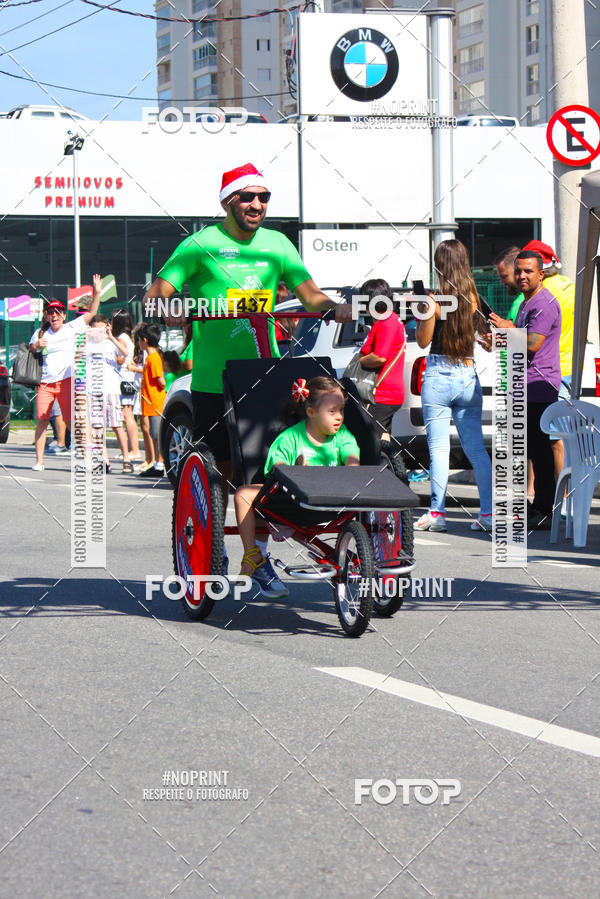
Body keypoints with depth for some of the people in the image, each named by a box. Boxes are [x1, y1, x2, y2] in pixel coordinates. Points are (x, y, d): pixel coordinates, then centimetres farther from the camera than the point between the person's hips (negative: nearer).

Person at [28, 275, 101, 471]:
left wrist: (97, 293, -2)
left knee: (71, 421, -7)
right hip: (45, 383, 2)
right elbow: (28, 353, 15)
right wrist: (36, 345, -5)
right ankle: (39, 461, 1)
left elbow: (91, 313, 8)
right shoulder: (40, 333, 13)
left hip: (66, 381, -2)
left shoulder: (71, 328, 7)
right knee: (41, 420, -3)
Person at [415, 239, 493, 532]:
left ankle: (437, 512, -2)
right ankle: (488, 511, 2)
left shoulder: (435, 300, -10)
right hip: (468, 376, 4)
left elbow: (423, 340, -3)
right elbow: (483, 338, 9)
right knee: (476, 447, 7)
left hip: (438, 376, -4)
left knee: (438, 447, -1)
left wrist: (422, 312, 8)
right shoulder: (473, 298, 2)